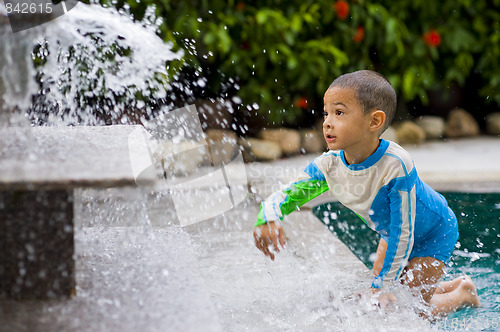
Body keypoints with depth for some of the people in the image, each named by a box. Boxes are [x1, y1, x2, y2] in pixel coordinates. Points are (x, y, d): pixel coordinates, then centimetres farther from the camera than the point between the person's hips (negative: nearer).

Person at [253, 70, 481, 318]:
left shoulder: (395, 165, -41)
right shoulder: (328, 165, -24)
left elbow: (403, 233, -33)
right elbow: (283, 196, -17)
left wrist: (381, 285, -27)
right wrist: (267, 219, -42)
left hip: (433, 232, -6)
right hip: (390, 233, 7)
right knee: (378, 302, 17)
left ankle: (464, 293, 23)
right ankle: (443, 288, 39)